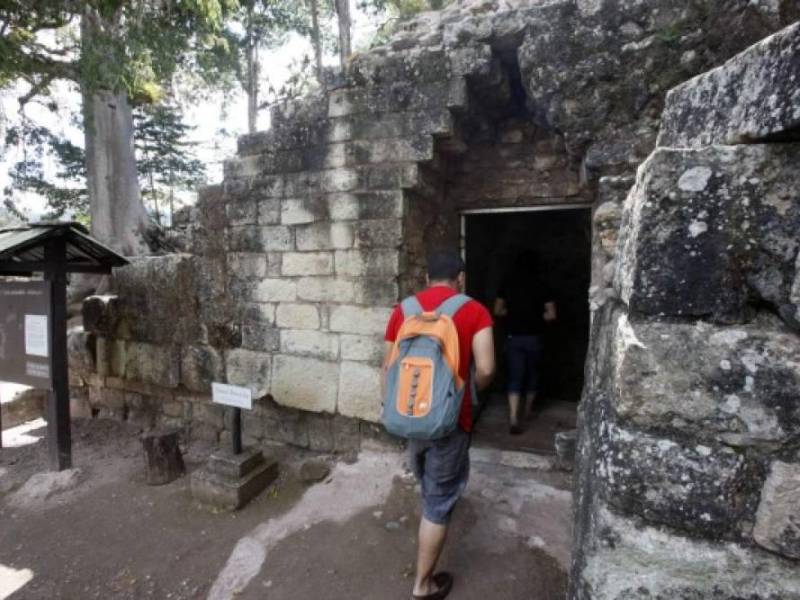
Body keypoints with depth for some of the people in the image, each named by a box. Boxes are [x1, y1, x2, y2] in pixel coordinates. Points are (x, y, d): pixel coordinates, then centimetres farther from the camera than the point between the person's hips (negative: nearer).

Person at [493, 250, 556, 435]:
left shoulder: (507, 284, -1)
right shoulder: (540, 285, -7)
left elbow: (498, 311, 5)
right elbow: (551, 315, -5)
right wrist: (536, 316, 11)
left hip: (513, 337, 1)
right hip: (533, 337, 0)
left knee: (515, 376, 3)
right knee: (532, 373, 20)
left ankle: (513, 420, -8)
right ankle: (528, 409, 38)